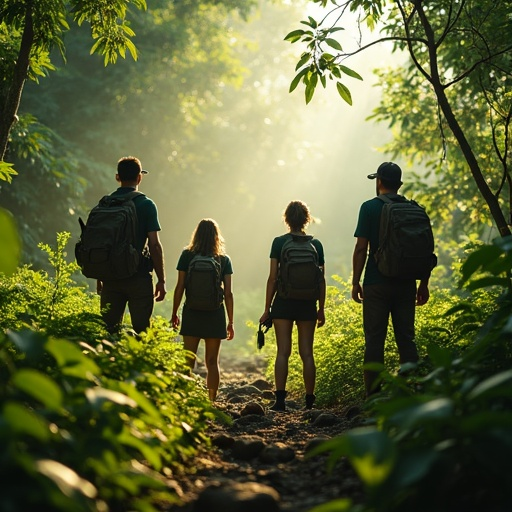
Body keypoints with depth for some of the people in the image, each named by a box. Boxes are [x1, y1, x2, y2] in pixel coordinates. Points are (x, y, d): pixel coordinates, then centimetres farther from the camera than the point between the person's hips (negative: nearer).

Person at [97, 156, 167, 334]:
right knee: (141, 332, 0)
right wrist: (161, 280, -4)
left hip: (111, 277, 4)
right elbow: (154, 245, -10)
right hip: (139, 277, -4)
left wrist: (99, 279, 17)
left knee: (109, 331, 9)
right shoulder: (146, 205, -5)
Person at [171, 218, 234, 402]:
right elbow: (228, 293, -1)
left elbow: (179, 287, -3)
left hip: (192, 313, -1)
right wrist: (230, 322, 5)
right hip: (215, 315, 1)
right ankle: (211, 402, 7)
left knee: (188, 361, 2)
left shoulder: (187, 256, -1)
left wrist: (174, 313, 8)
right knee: (212, 362, 8)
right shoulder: (224, 260, 1)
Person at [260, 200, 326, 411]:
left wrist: (267, 309, 0)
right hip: (308, 304, 2)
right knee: (307, 353, 6)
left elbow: (273, 277, -4)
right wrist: (321, 309, 14)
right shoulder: (316, 244, 4)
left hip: (283, 302, -2)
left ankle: (280, 399, -8)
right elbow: (321, 280, 5)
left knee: (283, 352, -1)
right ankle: (309, 401, 6)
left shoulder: (279, 242, -3)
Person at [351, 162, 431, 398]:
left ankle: (373, 394, 0)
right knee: (406, 339, 7)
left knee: (374, 340, 0)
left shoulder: (370, 207, -3)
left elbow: (361, 248, -8)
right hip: (405, 284, 3)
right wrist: (424, 284, 14)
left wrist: (355, 282, -2)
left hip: (377, 284, -3)